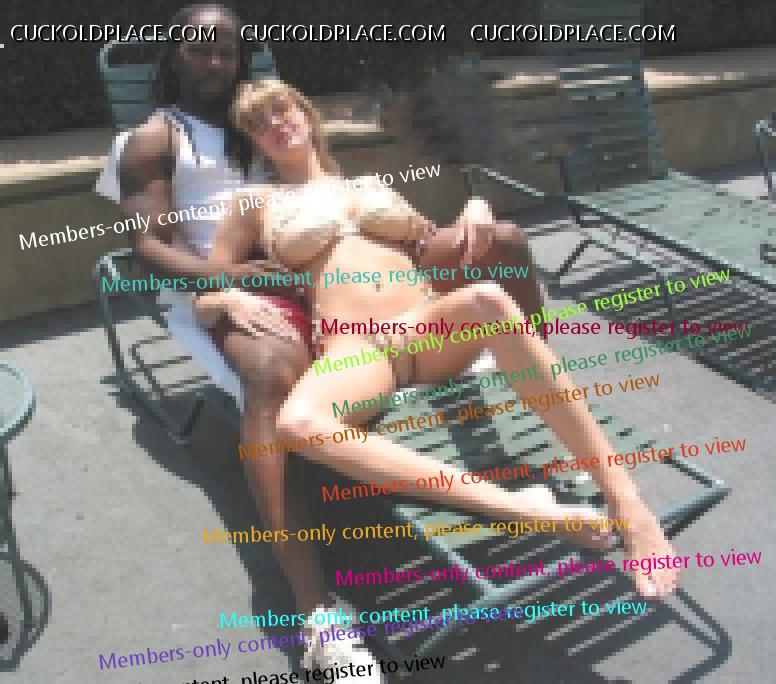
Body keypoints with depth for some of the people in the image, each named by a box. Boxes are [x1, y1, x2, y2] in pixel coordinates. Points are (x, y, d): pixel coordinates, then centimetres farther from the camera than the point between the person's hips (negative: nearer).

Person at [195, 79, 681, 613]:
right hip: (352, 351, -2)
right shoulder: (257, 202, 20)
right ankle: (519, 507, -44)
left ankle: (627, 501, -35)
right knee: (298, 423, -38)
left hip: (431, 333, 2)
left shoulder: (372, 185, 27)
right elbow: (204, 300, 18)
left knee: (486, 298, -35)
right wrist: (235, 300, -5)